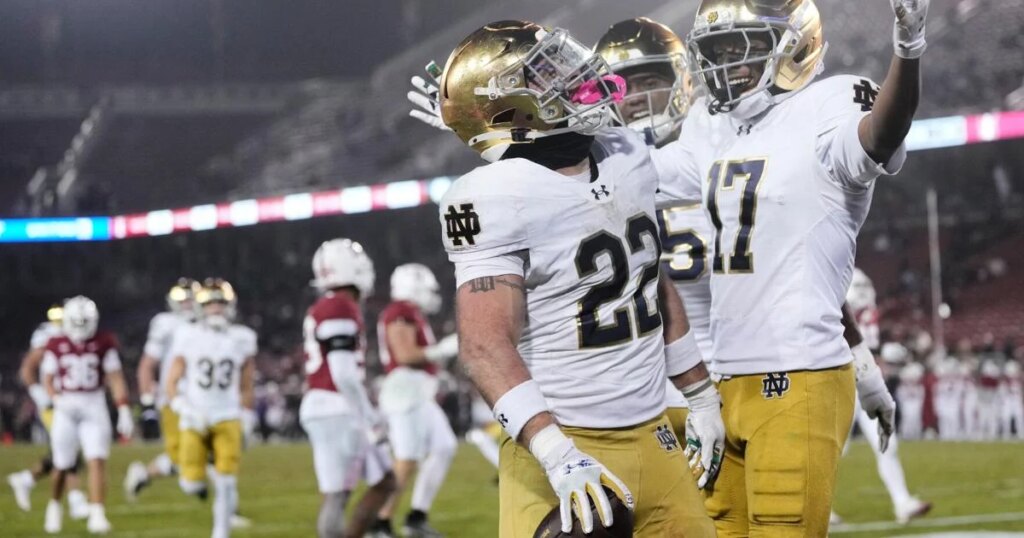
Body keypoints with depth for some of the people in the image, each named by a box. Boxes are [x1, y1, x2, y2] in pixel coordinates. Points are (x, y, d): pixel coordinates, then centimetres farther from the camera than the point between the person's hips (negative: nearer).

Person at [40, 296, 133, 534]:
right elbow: (48, 379, 6)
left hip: (94, 408, 0)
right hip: (66, 409, 0)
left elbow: (116, 379, 0)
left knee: (97, 461, -12)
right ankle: (54, 506, 34)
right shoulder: (56, 345, 0)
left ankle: (97, 515, -14)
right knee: (61, 466, 8)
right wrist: (58, 399, -14)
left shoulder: (104, 343, -1)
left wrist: (124, 411, -5)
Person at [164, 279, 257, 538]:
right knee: (192, 485, -5)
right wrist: (185, 409, -16)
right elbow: (171, 382, 0)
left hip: (227, 419, 1)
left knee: (226, 482, -11)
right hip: (195, 419, -1)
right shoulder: (188, 337, -3)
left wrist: (247, 420, 10)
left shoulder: (241, 339, 2)